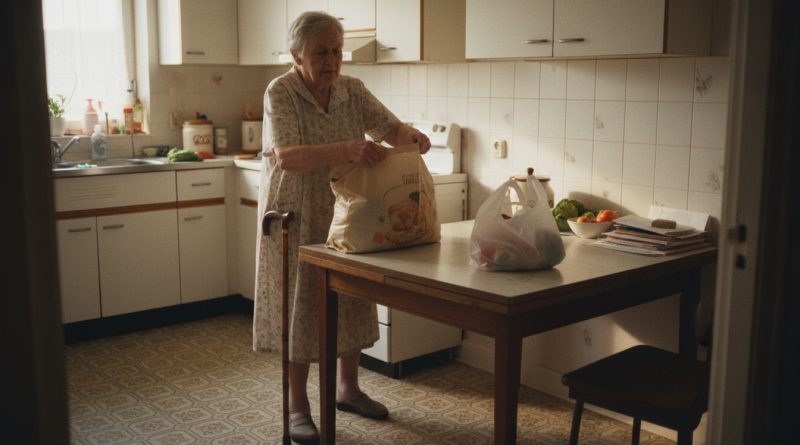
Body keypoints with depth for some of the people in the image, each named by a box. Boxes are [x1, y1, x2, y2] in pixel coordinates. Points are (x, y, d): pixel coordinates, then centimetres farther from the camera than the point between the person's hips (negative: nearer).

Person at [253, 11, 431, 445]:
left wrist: (411, 136, -28)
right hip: (296, 218, -5)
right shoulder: (280, 92, -17)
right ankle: (297, 407, 17)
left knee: (351, 300, 13)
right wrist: (346, 150, -45)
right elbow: (286, 156, -30)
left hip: (345, 215, 5)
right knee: (299, 306, 3)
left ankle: (347, 388, 32)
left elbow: (391, 127, -3)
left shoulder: (352, 90, -1)